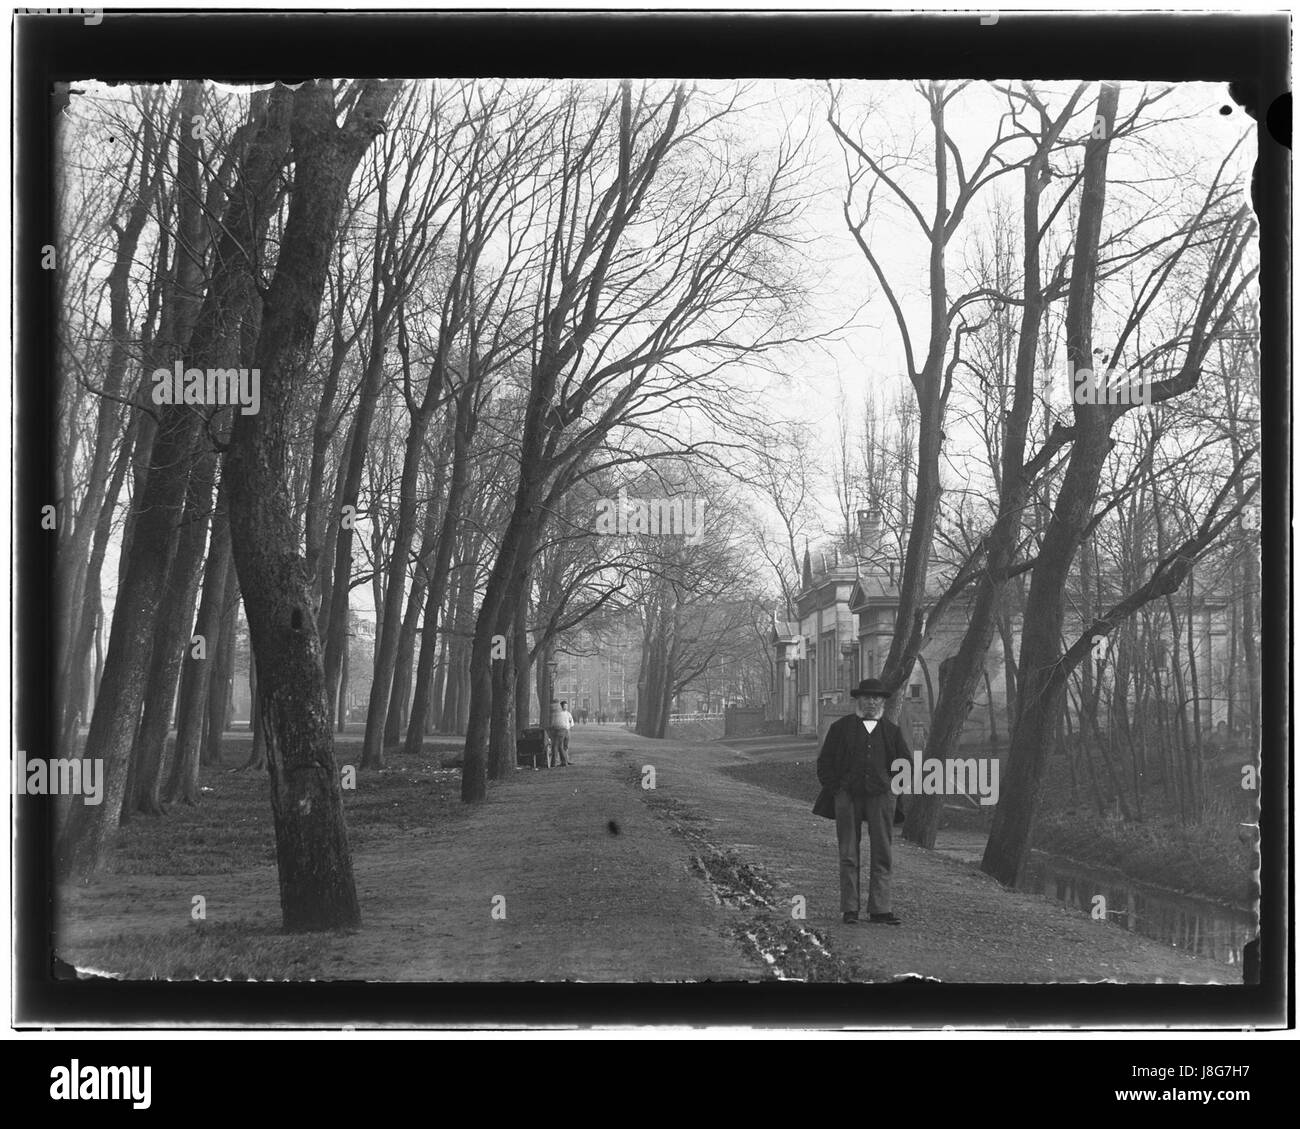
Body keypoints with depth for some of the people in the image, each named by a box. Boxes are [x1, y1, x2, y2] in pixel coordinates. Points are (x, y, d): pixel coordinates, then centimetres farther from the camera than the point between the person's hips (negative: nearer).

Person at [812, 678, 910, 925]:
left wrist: (892, 787, 7)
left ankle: (879, 909, 2)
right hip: (847, 798, -1)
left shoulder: (892, 731, 13)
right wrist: (835, 790, -1)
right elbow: (824, 763, 8)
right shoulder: (841, 728, 9)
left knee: (883, 855, -1)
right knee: (849, 855, 1)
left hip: (880, 797, 1)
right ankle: (849, 909, 5)